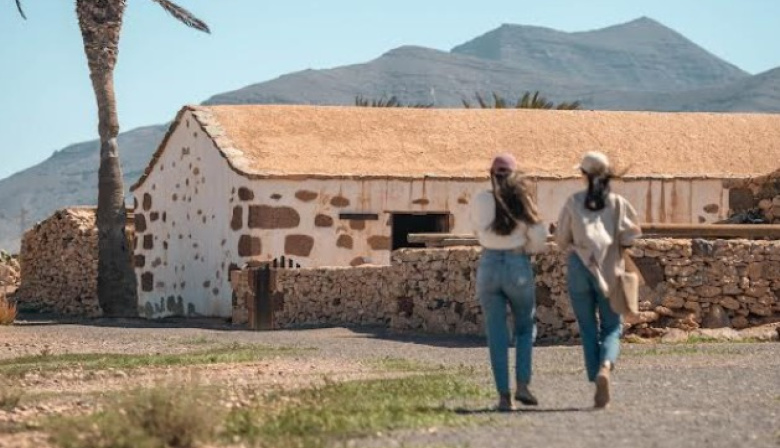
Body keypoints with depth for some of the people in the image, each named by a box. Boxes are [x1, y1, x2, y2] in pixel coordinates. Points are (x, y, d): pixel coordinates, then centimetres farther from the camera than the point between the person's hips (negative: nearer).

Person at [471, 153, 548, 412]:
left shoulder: (479, 201, 0)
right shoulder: (521, 202, -5)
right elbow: (539, 240, -4)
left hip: (489, 267, 1)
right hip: (519, 268, -1)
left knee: (496, 334, 6)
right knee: (525, 328, 17)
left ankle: (504, 395, 2)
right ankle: (522, 385, 1)